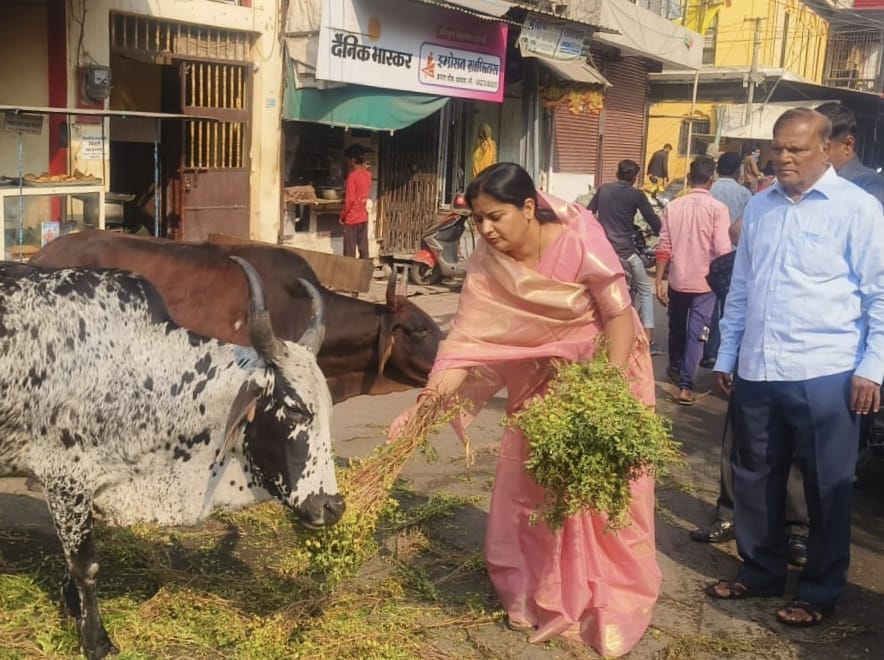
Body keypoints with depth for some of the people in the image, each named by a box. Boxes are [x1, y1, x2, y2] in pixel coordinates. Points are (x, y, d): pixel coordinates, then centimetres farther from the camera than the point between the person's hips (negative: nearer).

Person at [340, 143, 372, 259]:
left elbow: (350, 200, -19)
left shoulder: (352, 176, -17)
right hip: (363, 217, 7)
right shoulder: (368, 174, 4)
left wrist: (342, 215, -7)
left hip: (351, 219, -7)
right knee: (364, 249, 8)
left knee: (350, 251, -1)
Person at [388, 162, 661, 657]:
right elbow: (471, 334, -19)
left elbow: (620, 315, -20)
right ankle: (540, 598, 28)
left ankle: (610, 608, 20)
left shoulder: (580, 244, -27)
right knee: (531, 487, 10)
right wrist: (439, 389, -32)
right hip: (541, 377, 4)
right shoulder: (488, 261, -15)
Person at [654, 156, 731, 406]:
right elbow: (723, 250, -16)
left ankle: (675, 369, 41)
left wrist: (659, 281, 2)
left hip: (677, 280, 3)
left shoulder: (673, 206, -1)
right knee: (696, 333, 1)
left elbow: (664, 247, -3)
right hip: (704, 282, -3)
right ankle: (685, 385, -2)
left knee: (677, 328, 21)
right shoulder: (717, 208, -11)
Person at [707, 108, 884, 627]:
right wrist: (727, 354, 16)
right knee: (755, 480, 15)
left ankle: (820, 592, 25)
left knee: (827, 489, 8)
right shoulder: (759, 207, 11)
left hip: (824, 375, -5)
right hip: (757, 372, 5)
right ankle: (760, 572, 34)